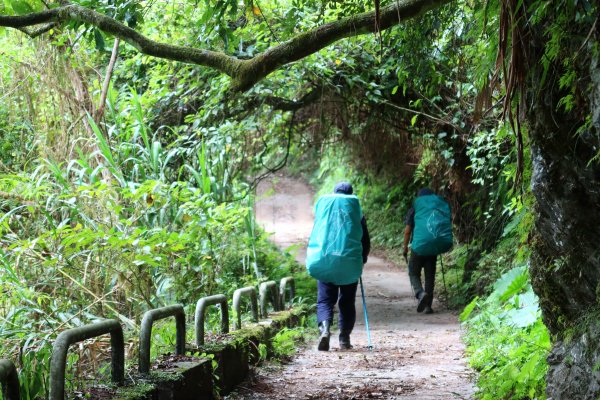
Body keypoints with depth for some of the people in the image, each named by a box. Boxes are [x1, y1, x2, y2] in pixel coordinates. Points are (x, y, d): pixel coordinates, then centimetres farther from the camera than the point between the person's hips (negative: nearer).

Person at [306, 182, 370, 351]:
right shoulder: (355, 210, 7)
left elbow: (314, 237, 13)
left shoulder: (323, 205, 9)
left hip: (324, 262, 0)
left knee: (325, 299, 3)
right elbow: (366, 241, 8)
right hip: (349, 263, 0)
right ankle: (344, 338, 9)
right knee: (347, 301, 12)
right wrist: (362, 259, 24)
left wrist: (313, 259, 23)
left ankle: (324, 327, -24)